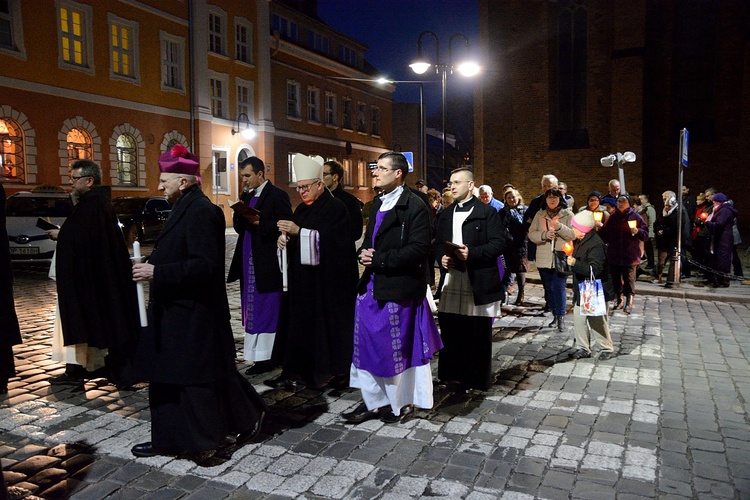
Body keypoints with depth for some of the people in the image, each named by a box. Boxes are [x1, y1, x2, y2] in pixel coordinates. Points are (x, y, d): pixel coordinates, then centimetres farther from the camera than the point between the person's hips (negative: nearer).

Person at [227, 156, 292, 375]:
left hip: (268, 264, -8)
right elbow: (239, 228, 16)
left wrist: (259, 223, -19)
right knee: (253, 311, 9)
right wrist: (239, 216, -3)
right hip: (249, 261, 8)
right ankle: (259, 357, 16)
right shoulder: (246, 196, 16)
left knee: (268, 311, -3)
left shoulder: (277, 195, -7)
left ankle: (269, 357, 5)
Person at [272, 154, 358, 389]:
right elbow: (295, 239, 17)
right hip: (303, 279, 7)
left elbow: (332, 239, -21)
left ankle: (335, 371, 13)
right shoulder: (301, 209, 14)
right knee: (299, 323, 7)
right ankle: (295, 371, 13)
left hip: (328, 280, -7)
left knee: (327, 323, 0)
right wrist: (285, 238, -7)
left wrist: (299, 231, -25)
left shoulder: (336, 208, -9)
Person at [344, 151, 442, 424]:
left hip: (397, 288, -8)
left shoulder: (414, 206, -11)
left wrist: (379, 259, -18)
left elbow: (418, 249, -19)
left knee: (398, 348, 6)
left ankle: (401, 402, 26)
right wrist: (363, 253, 1)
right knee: (367, 346, 12)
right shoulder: (378, 203, 15)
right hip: (371, 285, 8)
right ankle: (373, 401, 27)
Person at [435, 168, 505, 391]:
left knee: (479, 335, 3)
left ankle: (479, 379, 18)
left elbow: (498, 243, -9)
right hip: (452, 280, 5)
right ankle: (453, 375, 23)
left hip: (479, 281, -5)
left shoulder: (487, 211, -2)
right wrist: (442, 257, -4)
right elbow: (438, 243, 18)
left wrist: (471, 253, -20)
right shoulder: (446, 214, 17)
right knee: (450, 331, 8)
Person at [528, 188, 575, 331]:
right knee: (549, 288, 10)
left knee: (559, 287, -12)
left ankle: (561, 318, -7)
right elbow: (531, 234, 2)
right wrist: (544, 235, -16)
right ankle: (555, 315, 22)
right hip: (544, 259, 3)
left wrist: (560, 227, -22)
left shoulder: (568, 214, 2)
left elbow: (573, 235, -7)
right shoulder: (540, 215, 9)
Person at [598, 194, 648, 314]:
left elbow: (645, 234, -2)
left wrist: (637, 231, -21)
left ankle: (629, 302, 4)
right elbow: (605, 234, 14)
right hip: (614, 254, 4)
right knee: (615, 278, 11)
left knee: (629, 279, -2)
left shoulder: (635, 217, -1)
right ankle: (619, 299, 24)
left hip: (629, 254, -4)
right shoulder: (612, 217, 10)